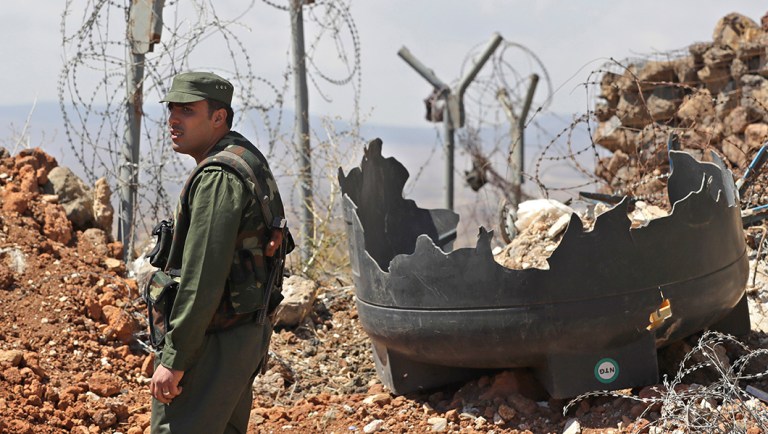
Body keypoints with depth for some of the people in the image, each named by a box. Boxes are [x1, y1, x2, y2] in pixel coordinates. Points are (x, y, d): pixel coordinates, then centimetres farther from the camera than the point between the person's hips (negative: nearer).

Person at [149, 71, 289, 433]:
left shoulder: (218, 178, -19)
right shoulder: (247, 160, 14)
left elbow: (202, 278, -25)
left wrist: (174, 360, -22)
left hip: (213, 345, -11)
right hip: (247, 333, 11)